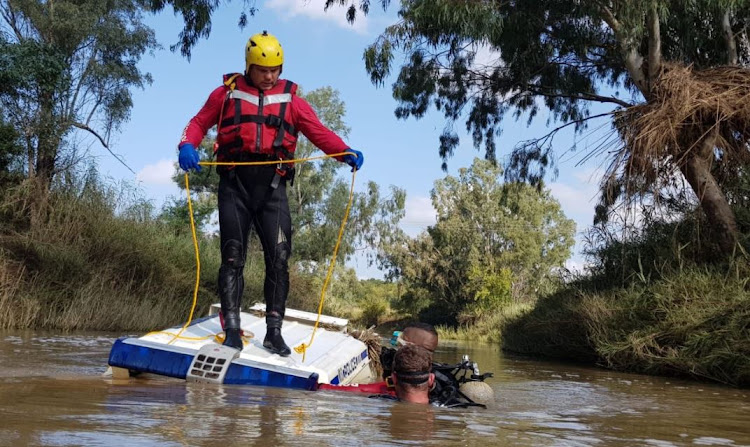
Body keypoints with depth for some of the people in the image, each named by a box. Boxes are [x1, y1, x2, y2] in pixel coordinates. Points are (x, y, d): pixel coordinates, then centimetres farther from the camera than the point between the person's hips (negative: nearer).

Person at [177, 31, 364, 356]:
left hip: (272, 186, 1)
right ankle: (232, 329, 2)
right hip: (235, 182, 0)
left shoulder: (290, 99, 12)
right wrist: (187, 146, -10)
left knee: (278, 257, -5)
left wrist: (346, 153, -12)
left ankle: (274, 331, 4)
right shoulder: (227, 93, 12)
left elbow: (319, 132, 6)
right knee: (233, 256, -2)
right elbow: (199, 123, 12)